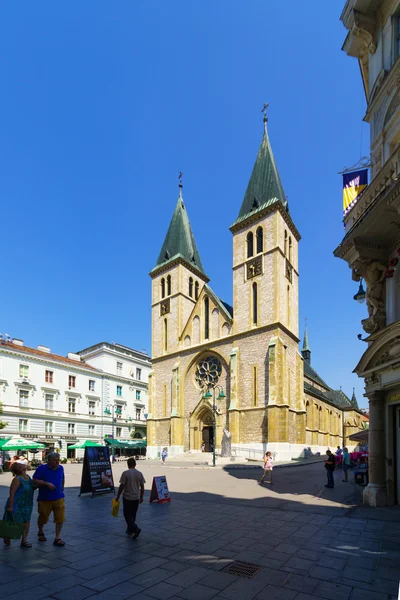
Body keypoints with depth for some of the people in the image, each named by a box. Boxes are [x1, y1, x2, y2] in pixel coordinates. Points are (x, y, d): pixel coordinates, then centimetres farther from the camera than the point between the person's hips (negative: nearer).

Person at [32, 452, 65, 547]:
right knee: (43, 518, 15)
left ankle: (58, 538, 8)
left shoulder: (60, 468, 3)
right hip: (44, 499, -2)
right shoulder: (41, 468, -8)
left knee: (60, 518, -5)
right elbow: (35, 481, -11)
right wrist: (47, 483, -20)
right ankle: (40, 532, 45)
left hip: (58, 498, 2)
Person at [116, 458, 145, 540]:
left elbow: (121, 486, -13)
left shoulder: (125, 473, -13)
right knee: (133, 515, 19)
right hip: (136, 498, 5)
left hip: (127, 497, -5)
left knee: (127, 515, 3)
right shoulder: (140, 474, 0)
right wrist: (141, 497, 16)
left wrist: (118, 497, -2)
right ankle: (130, 530, 27)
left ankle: (135, 528, -15)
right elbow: (142, 487, 4)